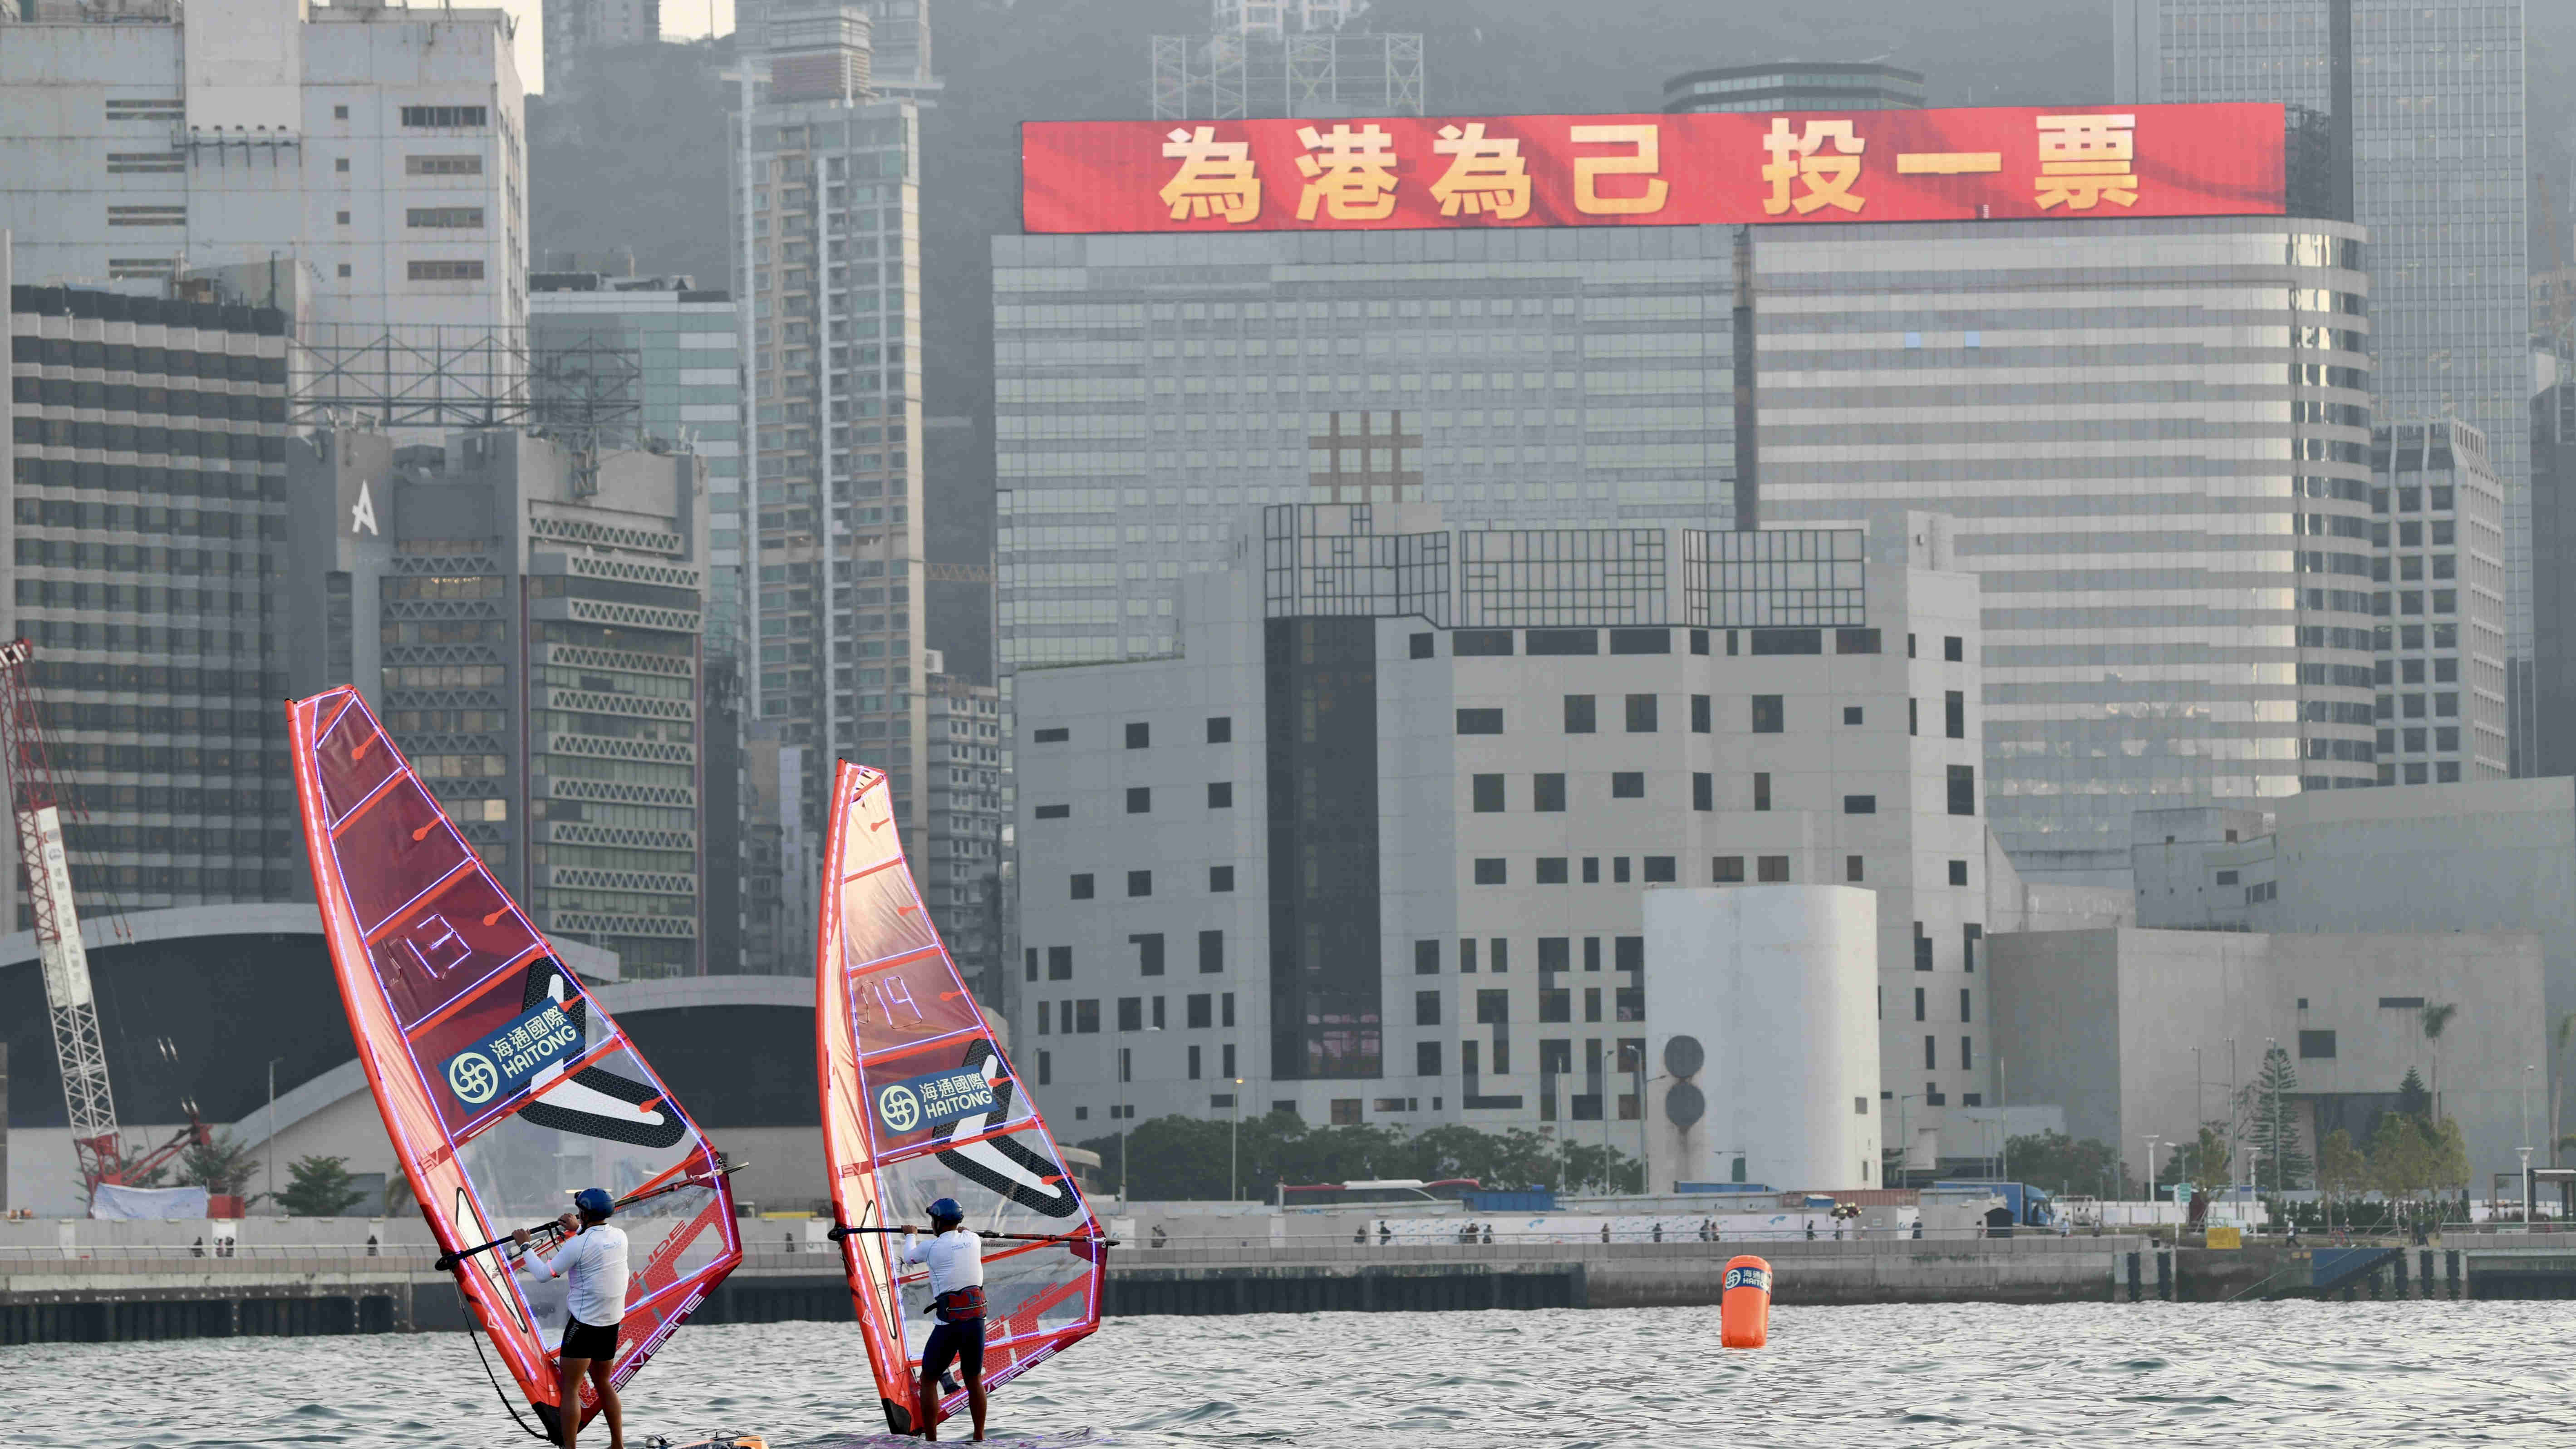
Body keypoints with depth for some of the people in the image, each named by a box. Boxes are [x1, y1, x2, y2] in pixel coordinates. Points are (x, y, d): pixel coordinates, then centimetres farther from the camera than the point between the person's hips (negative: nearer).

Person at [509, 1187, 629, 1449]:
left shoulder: (578, 1245, -18)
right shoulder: (620, 1238, 3)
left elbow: (545, 1273, -10)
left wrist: (525, 1246, 2)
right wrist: (579, 1231, 29)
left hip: (584, 1323, -7)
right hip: (612, 1322, 7)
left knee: (570, 1389, -3)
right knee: (603, 1383, 20)